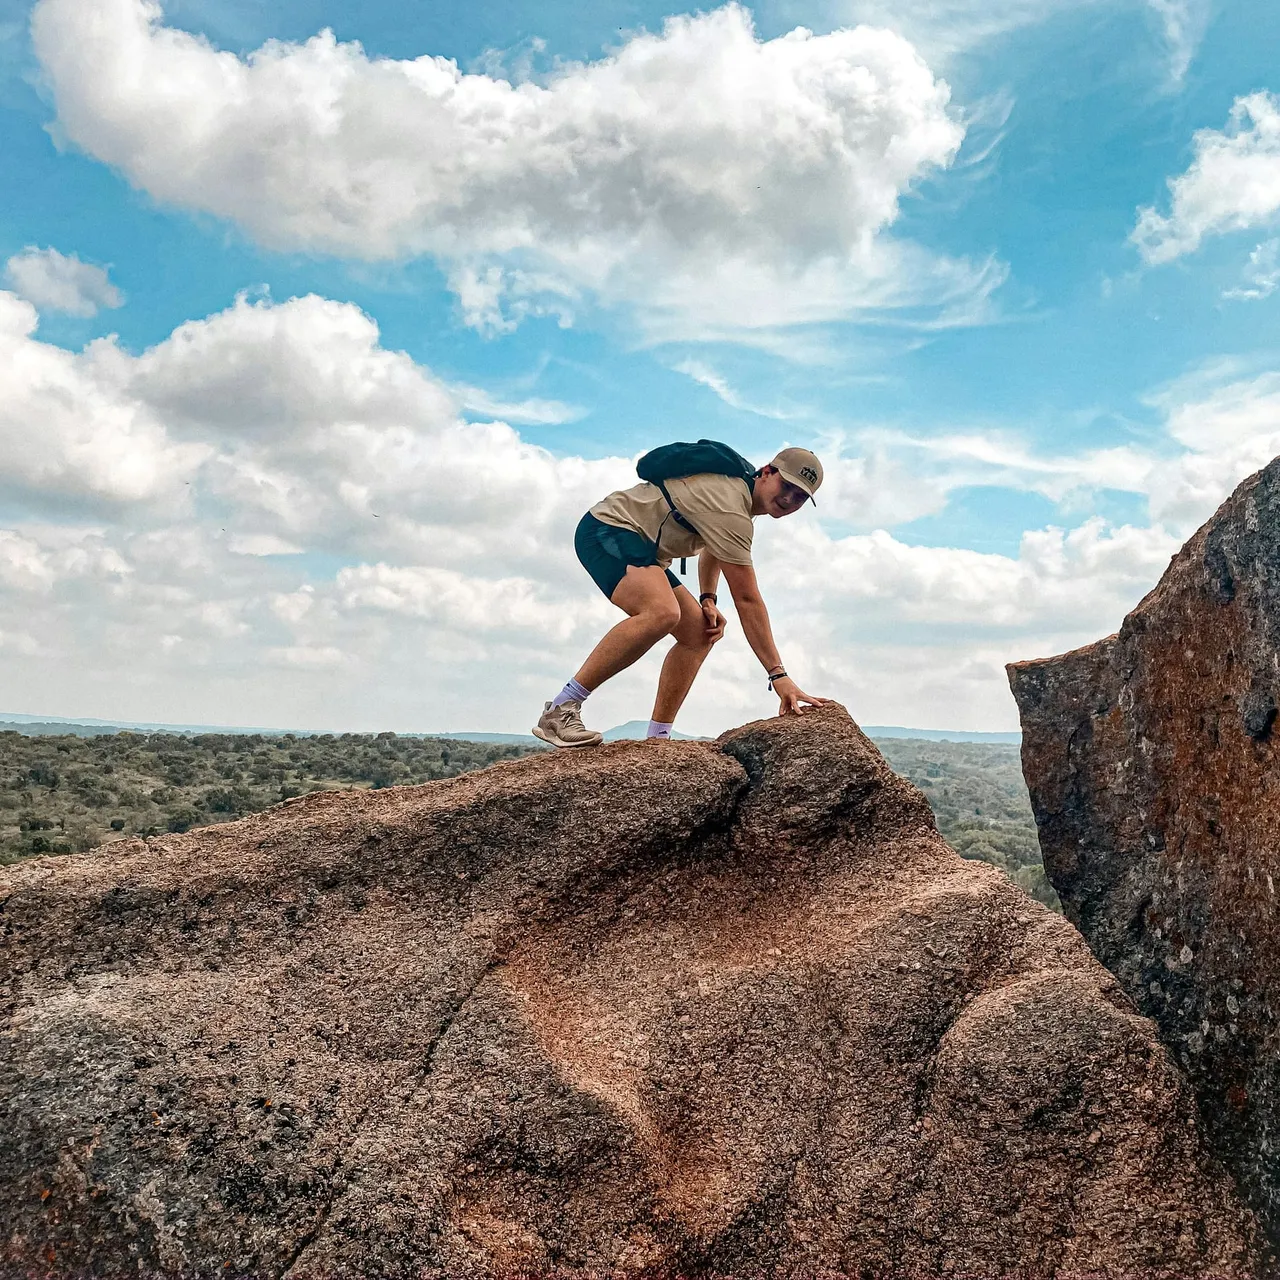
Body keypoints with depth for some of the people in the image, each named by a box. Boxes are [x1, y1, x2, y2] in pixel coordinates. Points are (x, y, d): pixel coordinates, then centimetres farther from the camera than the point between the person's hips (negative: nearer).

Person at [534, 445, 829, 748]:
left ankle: (657, 739, 2)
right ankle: (560, 711, -31)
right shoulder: (730, 509, -25)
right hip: (606, 530, -11)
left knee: (699, 633, 3)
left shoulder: (739, 482, 8)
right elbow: (747, 601, -26)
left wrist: (708, 599, 5)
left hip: (640, 547, 11)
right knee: (663, 612, -36)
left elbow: (713, 547, 23)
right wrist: (779, 676, -25)